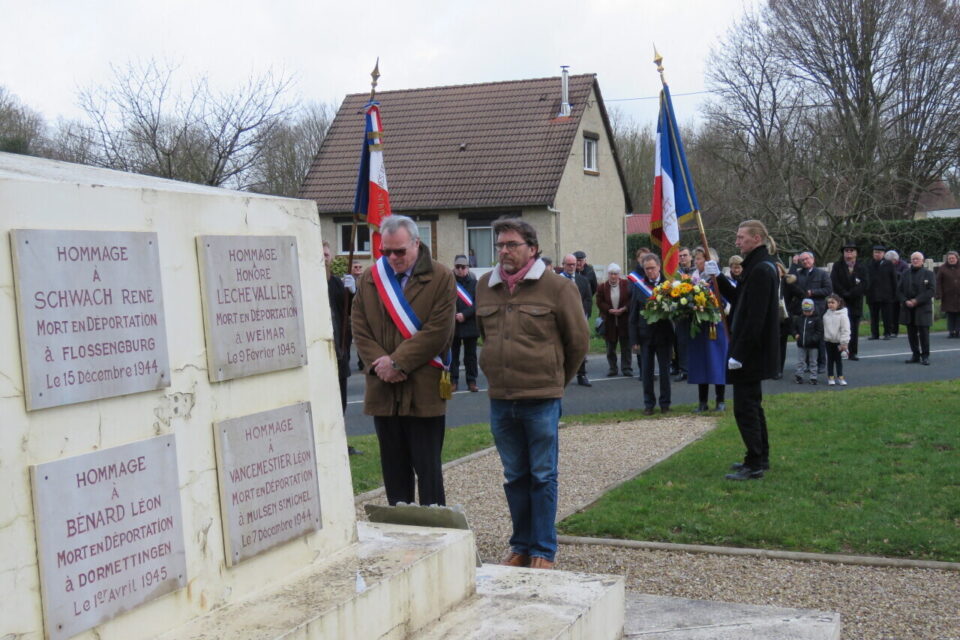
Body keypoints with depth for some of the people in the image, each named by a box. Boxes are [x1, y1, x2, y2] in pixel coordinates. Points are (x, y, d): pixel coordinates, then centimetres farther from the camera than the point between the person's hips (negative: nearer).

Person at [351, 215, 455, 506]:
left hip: (424, 391, -4)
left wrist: (398, 362, -13)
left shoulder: (440, 278, -3)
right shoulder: (369, 278, 11)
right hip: (383, 391, 4)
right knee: (394, 470, 11)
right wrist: (379, 362, -9)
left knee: (428, 468, 1)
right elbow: (359, 329, 7)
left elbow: (437, 331, -11)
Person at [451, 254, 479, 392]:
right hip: (453, 325, 0)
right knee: (453, 354, 4)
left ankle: (472, 381, 13)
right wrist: (454, 316, -15)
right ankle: (453, 381, 11)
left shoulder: (474, 283, 2)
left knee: (471, 355, 6)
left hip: (470, 325, 0)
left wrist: (464, 314, -15)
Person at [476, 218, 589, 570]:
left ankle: (544, 551, 14)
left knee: (542, 477, 4)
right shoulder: (485, 286, 8)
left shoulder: (556, 287, -6)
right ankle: (521, 546, 25)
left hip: (541, 399, -4)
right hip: (499, 399, 4)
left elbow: (578, 341, 2)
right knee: (515, 476, 13)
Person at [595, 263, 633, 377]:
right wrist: (610, 310, -15)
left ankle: (627, 368, 11)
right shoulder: (602, 286, 0)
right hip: (609, 321, 1)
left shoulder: (627, 284, -2)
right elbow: (600, 303, -2)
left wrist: (624, 309, -15)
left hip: (624, 320, -1)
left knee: (626, 345, 4)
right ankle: (612, 368, 16)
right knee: (610, 347, 6)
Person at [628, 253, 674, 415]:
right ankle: (649, 403, 16)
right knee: (646, 371, 6)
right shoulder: (639, 286, 1)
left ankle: (665, 403, 19)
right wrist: (634, 339, -2)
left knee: (665, 370, 8)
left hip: (664, 334, -1)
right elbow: (633, 315, 2)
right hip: (645, 334, 1)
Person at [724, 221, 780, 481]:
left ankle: (755, 464, 0)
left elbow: (755, 317, -24)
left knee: (745, 407, -5)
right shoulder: (760, 266, 13)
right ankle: (760, 457, 27)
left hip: (751, 351, -11)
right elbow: (742, 300, 17)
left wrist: (739, 354, -23)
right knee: (752, 405, 18)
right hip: (753, 352, 11)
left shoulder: (761, 270, -19)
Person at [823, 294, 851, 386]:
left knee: (838, 359, 7)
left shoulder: (842, 315, -12)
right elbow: (824, 327, 10)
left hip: (838, 341, -3)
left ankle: (840, 377, 15)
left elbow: (845, 330, -13)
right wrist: (824, 337, 8)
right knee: (830, 359, 9)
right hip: (829, 341, 3)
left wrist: (844, 343, -15)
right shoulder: (826, 315, 2)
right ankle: (830, 377, 16)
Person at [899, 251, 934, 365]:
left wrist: (917, 300, -15)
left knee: (923, 332, -5)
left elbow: (931, 291, -6)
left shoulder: (928, 273, 2)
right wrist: (905, 301, -8)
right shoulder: (905, 274, 12)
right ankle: (915, 355, 14)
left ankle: (925, 356, 3)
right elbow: (899, 290, 9)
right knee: (911, 333, 5)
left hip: (923, 308, -3)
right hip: (908, 309, 3)